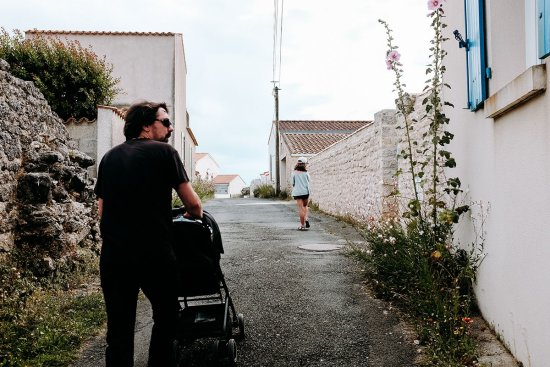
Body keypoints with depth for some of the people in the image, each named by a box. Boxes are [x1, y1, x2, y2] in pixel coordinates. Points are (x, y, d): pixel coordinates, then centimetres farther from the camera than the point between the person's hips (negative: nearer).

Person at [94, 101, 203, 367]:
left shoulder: (109, 157, 12)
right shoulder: (163, 151, -4)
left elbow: (102, 211, 15)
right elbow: (194, 205, -6)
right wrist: (194, 214, 15)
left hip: (113, 255, 5)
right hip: (155, 254, -4)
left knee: (119, 328, 12)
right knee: (166, 318, 17)